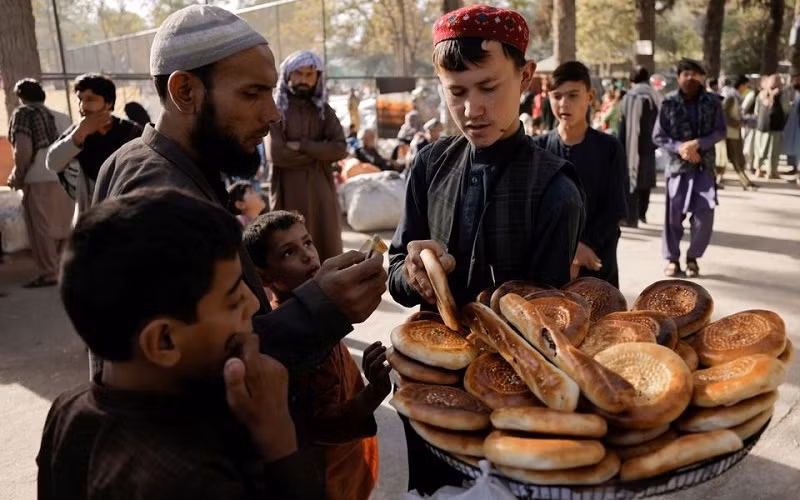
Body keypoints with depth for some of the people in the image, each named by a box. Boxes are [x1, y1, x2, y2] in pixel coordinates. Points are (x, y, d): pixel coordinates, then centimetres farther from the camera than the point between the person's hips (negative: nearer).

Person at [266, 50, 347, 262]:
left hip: (322, 191, 3)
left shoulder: (324, 111, 10)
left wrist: (302, 146, -13)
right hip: (289, 193, -3)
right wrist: (319, 153, -7)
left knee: (327, 250, 5)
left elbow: (340, 148, -4)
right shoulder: (276, 110, 0)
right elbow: (276, 153, -13)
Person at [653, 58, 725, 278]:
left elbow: (721, 132, 0)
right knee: (674, 213, 2)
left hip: (704, 165, 1)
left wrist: (697, 143, -16)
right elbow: (658, 136, -2)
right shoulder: (669, 102, -3)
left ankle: (693, 257, 15)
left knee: (705, 214, -4)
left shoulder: (712, 102, 1)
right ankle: (672, 258, 17)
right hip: (678, 164, -1)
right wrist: (680, 148, -16)